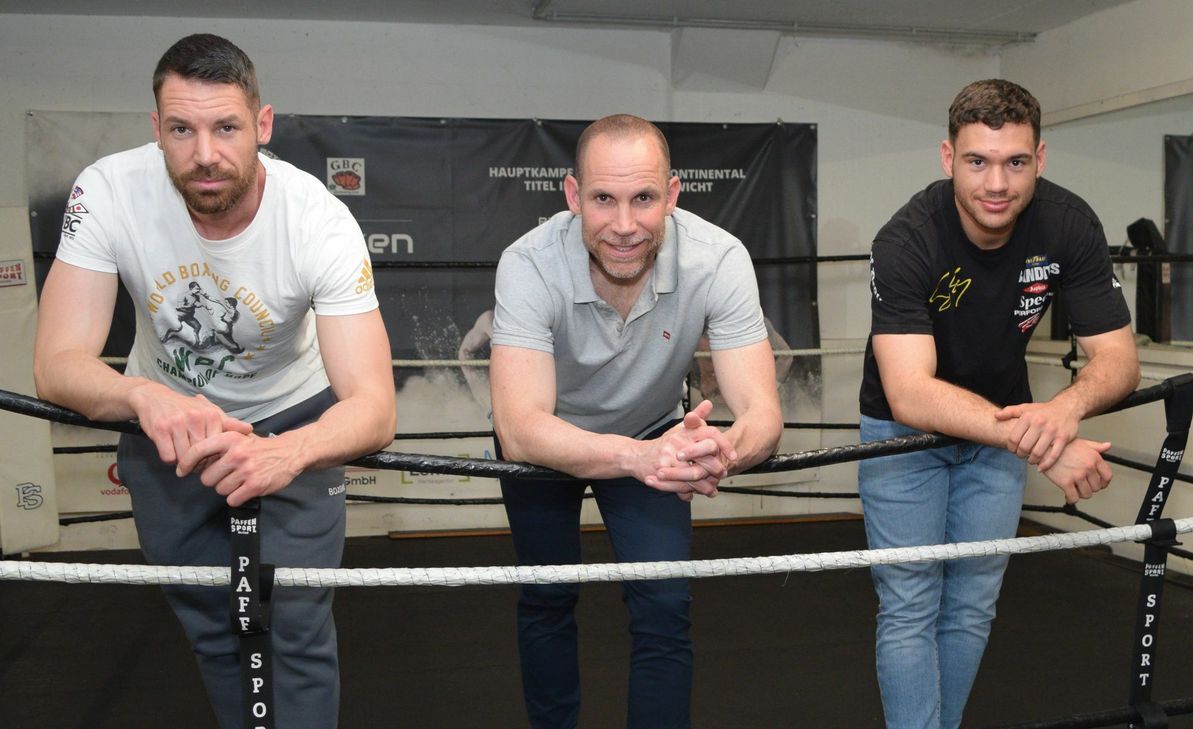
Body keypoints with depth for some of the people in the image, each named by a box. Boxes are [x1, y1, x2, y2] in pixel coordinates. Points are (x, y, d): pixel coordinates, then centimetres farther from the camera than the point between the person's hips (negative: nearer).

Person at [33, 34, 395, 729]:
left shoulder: (321, 221, -29)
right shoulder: (109, 191, -24)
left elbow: (374, 405, -34)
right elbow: (57, 364, -26)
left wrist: (288, 454, -56)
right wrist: (143, 395, -48)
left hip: (292, 423, -2)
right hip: (162, 419, 2)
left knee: (297, 631, -5)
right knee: (209, 624, 16)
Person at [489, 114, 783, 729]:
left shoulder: (719, 260, -31)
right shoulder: (529, 265, -35)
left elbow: (762, 412, -33)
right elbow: (519, 430, -44)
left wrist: (725, 449, -58)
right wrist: (636, 456, -62)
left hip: (653, 433, 1)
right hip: (545, 438, 0)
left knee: (665, 610, -9)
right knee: (547, 599, 12)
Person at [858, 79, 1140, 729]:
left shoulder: (1069, 225, -19)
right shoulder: (906, 241, -31)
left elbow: (1117, 357, -17)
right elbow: (910, 394, -39)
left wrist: (1066, 407, -41)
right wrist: (1036, 444, -51)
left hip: (1005, 420, 4)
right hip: (904, 428, -3)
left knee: (972, 607, 11)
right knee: (909, 610, -4)